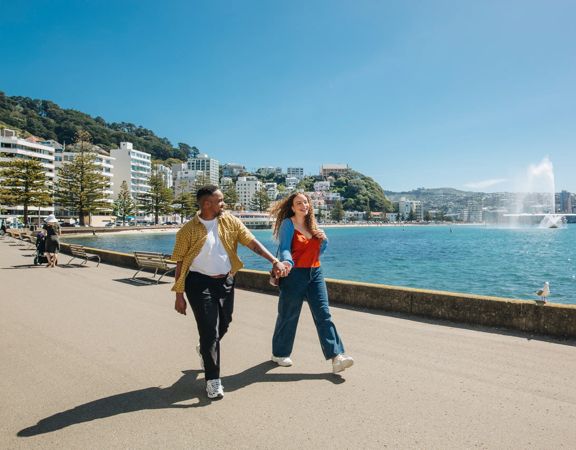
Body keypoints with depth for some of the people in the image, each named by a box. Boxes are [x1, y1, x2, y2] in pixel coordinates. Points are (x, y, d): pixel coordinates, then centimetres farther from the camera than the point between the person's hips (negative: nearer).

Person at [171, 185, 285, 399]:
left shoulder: (230, 221, -1)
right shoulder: (188, 230, -10)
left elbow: (252, 242, -5)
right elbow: (180, 263, -5)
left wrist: (275, 261, -15)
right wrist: (179, 295, -6)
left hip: (225, 282, 5)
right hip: (200, 283, -4)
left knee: (223, 326, 18)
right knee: (209, 331, -3)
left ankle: (205, 349, 51)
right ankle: (213, 380, 14)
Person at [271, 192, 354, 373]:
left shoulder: (312, 224, 12)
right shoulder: (288, 223, -7)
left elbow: (320, 250, 18)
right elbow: (284, 248, -18)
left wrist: (323, 239, -2)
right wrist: (287, 262, -38)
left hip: (315, 273, 5)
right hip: (294, 274, -5)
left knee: (323, 314, -4)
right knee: (288, 316, 7)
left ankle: (336, 356, -7)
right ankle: (279, 354, 25)